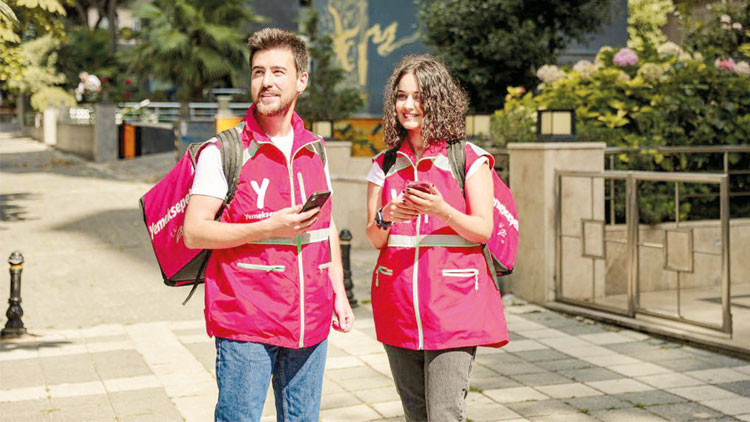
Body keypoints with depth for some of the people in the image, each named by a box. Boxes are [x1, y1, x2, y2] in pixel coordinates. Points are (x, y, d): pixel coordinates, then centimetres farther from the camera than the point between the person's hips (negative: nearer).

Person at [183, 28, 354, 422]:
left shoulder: (314, 151, 11)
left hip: (309, 321, 5)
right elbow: (193, 232, -10)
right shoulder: (223, 152, -6)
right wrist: (268, 228, -18)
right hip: (245, 323, -5)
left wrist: (339, 292, 12)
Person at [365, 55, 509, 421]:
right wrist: (386, 216, -14)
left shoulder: (469, 158, 0)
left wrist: (442, 210, -21)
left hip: (452, 302, -4)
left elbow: (483, 229, -4)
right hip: (398, 305, 4)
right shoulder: (385, 164, 11)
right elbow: (374, 239, 8)